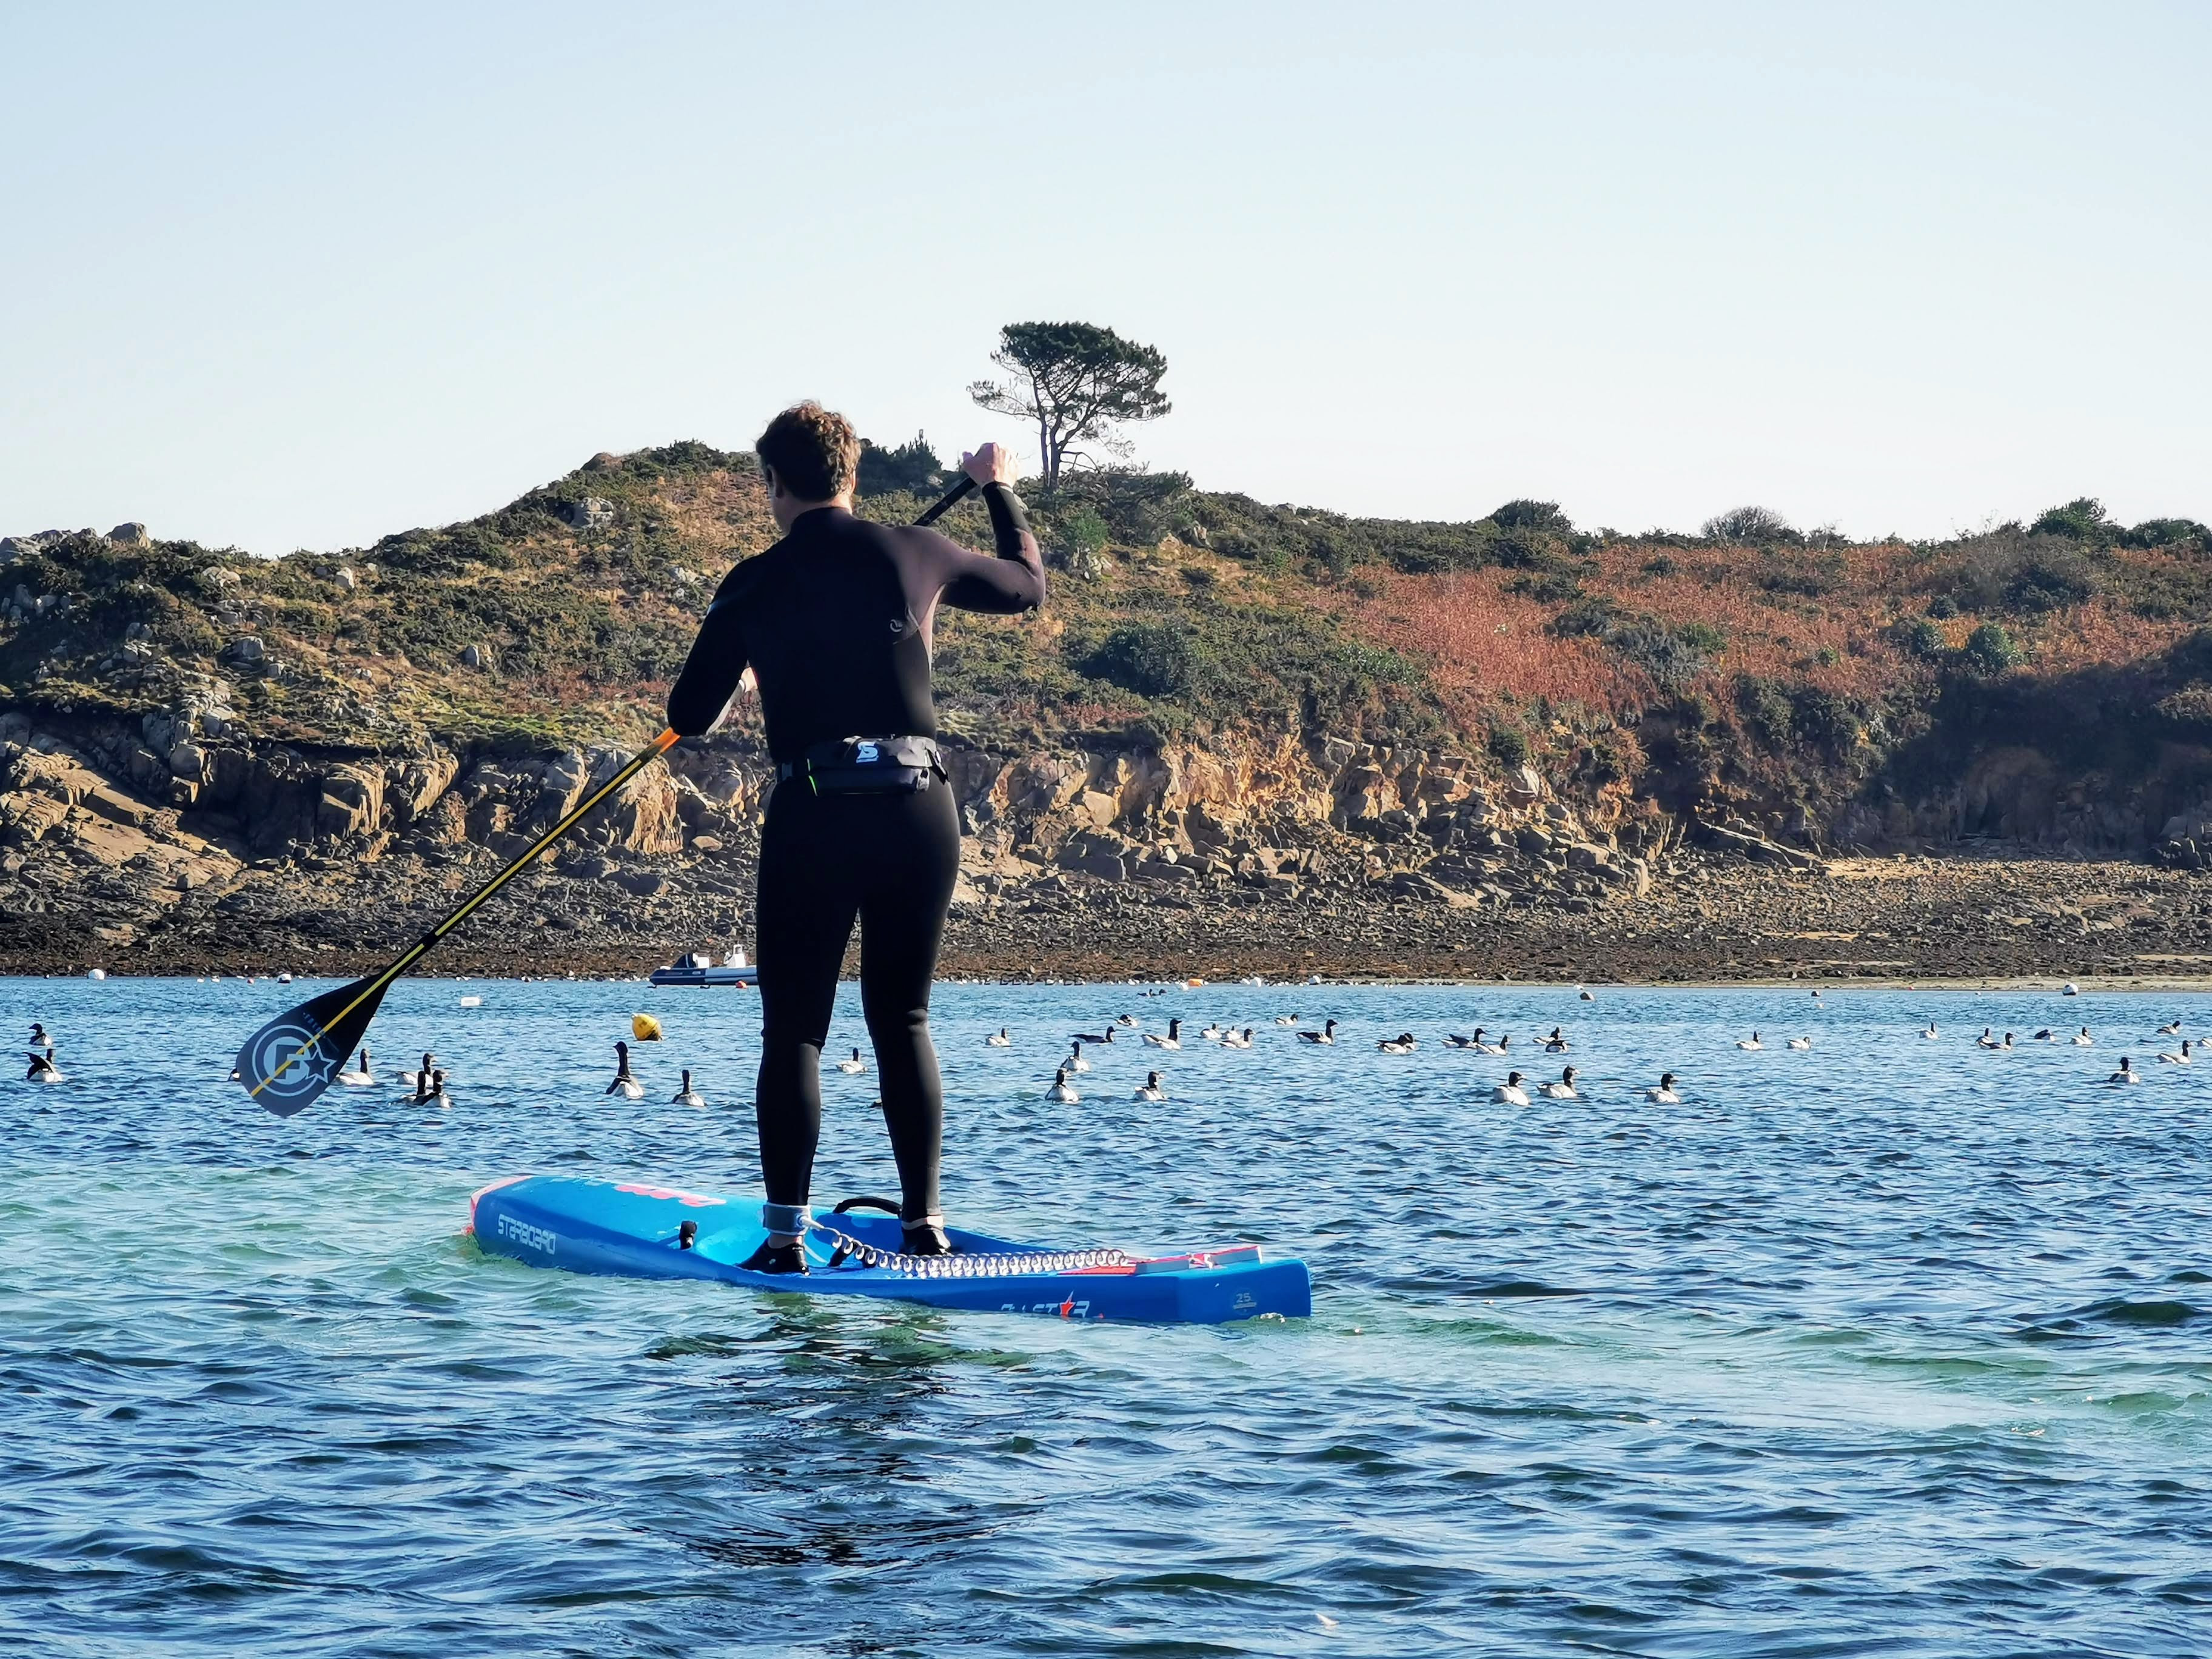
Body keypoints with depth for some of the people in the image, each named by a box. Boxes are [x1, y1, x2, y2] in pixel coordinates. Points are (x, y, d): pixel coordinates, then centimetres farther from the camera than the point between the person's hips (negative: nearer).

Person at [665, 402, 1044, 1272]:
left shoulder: (754, 587, 1)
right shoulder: (917, 555, 5)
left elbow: (689, 717, 8)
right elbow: (1028, 586, 23)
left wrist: (741, 658, 29)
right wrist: (1000, 489, 39)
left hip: (813, 817, -2)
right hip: (922, 810, 2)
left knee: (794, 1029, 4)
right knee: (904, 1021, 13)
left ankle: (786, 1235, -2)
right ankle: (925, 1224, 10)